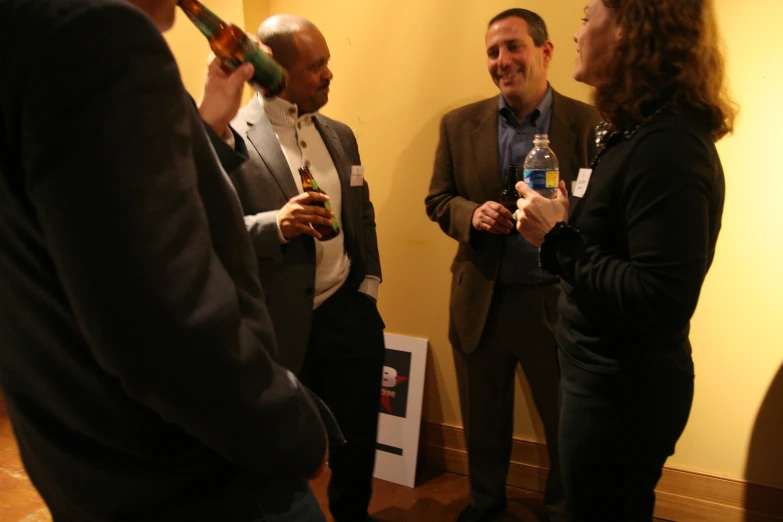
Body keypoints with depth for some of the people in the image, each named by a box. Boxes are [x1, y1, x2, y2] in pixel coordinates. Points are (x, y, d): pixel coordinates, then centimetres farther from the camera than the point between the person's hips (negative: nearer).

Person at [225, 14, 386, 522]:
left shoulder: (340, 134, 9)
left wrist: (369, 282, 8)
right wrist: (275, 225, -30)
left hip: (349, 313, 6)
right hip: (281, 325, -5)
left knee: (358, 439, 20)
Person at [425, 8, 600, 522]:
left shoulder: (590, 124, -8)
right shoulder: (459, 124, 1)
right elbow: (438, 199, 6)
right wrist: (472, 214, -14)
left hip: (557, 303, -2)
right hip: (481, 302, 3)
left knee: (568, 422, 16)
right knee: (483, 418, 21)